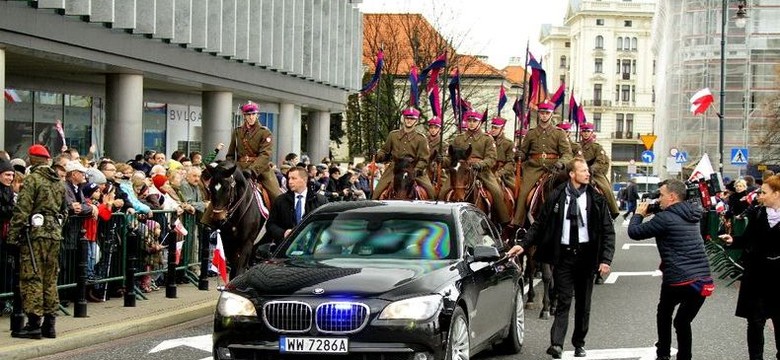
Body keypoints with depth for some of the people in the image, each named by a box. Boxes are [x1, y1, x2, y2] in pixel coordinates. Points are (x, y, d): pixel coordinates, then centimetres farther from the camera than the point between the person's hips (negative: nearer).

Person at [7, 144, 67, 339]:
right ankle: (49, 323, 13)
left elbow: (22, 210, -12)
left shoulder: (32, 179, -8)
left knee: (32, 278, -5)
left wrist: (13, 235, -9)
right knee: (50, 279, 11)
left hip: (35, 233, -7)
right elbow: (64, 211, 20)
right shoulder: (59, 183, 15)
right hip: (54, 234, 7)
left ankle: (34, 323, -8)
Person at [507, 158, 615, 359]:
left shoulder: (596, 200, 0)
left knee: (583, 303, 10)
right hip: (563, 254, -1)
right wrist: (523, 245, -2)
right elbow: (540, 224, 6)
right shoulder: (557, 197, 0)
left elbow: (608, 231, 0)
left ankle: (579, 344, 23)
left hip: (586, 254, 1)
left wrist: (605, 259, -8)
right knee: (563, 301, -7)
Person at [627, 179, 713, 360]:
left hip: (678, 281, -5)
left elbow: (634, 232, -3)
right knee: (683, 321, 17)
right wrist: (654, 212, 20)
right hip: (703, 280, 5)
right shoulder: (691, 216, 13)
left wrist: (638, 214, 15)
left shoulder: (665, 218, -10)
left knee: (664, 314, 21)